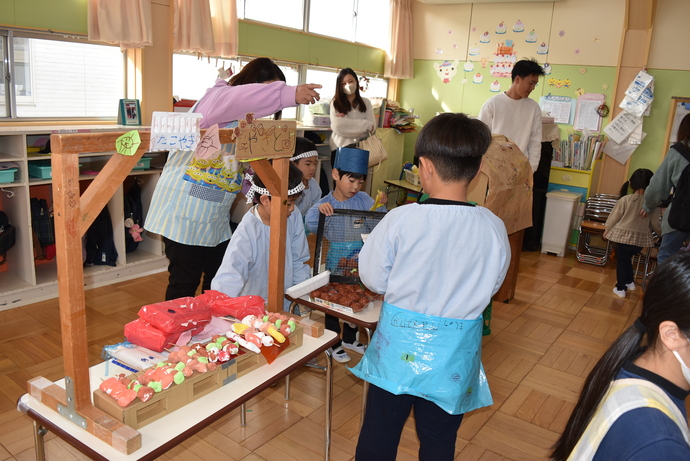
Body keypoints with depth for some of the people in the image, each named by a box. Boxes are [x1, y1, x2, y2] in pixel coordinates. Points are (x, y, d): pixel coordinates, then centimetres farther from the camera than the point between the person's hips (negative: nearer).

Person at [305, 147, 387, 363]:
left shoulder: (363, 200, -4)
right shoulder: (326, 203, -13)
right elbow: (311, 226, -25)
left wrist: (381, 207, -23)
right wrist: (318, 210, -43)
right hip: (335, 262, -3)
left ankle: (349, 339, 42)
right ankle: (334, 344, 31)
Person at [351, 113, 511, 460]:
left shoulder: (400, 220, -20)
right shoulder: (494, 229, -14)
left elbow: (374, 280, -8)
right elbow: (490, 287, 1)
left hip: (398, 349, -1)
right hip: (453, 356, 2)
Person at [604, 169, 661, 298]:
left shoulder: (626, 199, -13)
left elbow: (614, 216, -4)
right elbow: (654, 224, 1)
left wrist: (607, 229, 12)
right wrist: (661, 233, 21)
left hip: (624, 235, -3)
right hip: (641, 238, 3)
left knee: (621, 260, 10)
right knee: (627, 258, 25)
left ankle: (621, 288, 15)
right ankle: (630, 282, 35)